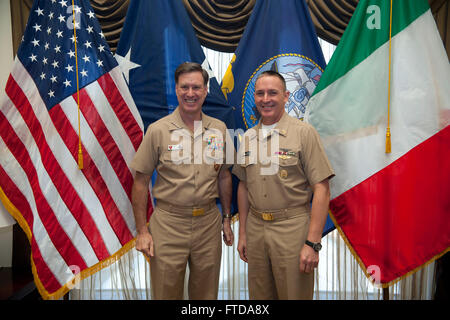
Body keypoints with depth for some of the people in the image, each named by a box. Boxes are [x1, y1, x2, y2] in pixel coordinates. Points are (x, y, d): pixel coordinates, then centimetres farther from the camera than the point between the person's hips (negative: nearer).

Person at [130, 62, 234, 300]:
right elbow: (140, 181, -4)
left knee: (206, 293, 17)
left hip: (209, 222, 3)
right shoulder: (157, 130, -6)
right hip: (168, 224, -2)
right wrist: (142, 231, -6)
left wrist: (226, 219, 12)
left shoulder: (219, 129, 3)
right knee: (166, 292, 11)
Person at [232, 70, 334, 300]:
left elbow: (321, 189, -11)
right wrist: (242, 233, 13)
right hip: (255, 228, 5)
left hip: (292, 229, -4)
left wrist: (313, 243, -15)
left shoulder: (304, 132, -7)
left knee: (294, 294, 8)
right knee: (259, 295, 16)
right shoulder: (247, 137, 8)